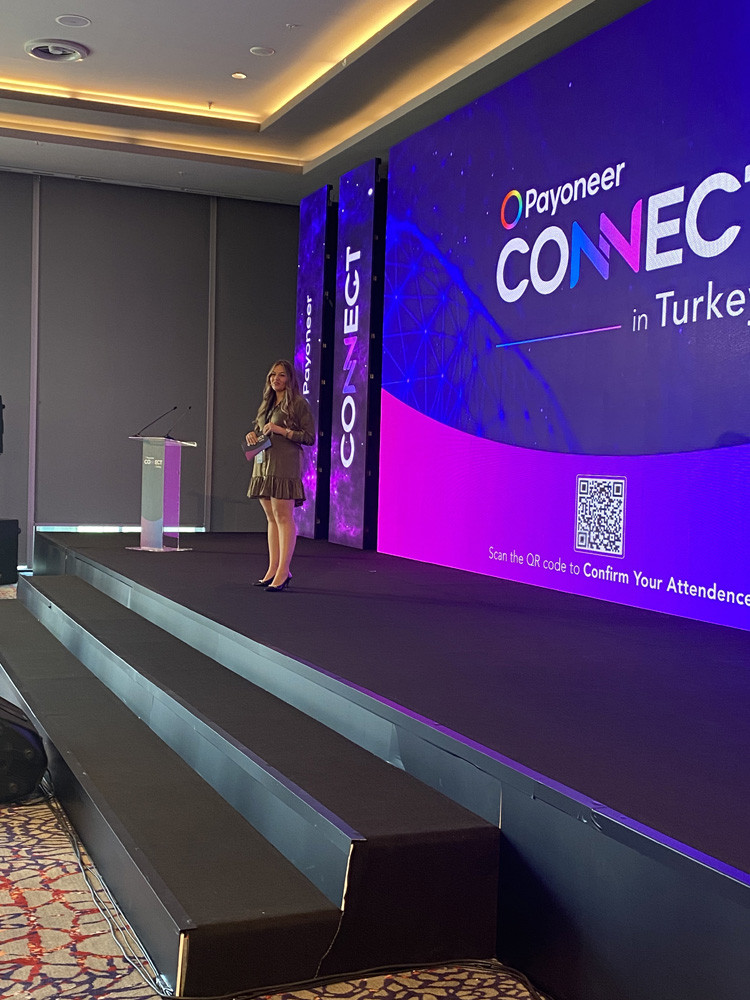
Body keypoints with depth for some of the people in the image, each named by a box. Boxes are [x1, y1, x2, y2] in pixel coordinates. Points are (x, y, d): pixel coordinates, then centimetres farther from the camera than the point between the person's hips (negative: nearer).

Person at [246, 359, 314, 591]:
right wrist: (252, 434, 5)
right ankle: (273, 570, 13)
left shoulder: (298, 404, -4)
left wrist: (282, 430, -16)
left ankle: (283, 572, -10)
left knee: (283, 517, -9)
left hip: (284, 466, -8)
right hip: (263, 464, 8)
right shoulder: (267, 404, 18)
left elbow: (309, 437, -8)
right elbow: (258, 429, 28)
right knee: (271, 518, 9)